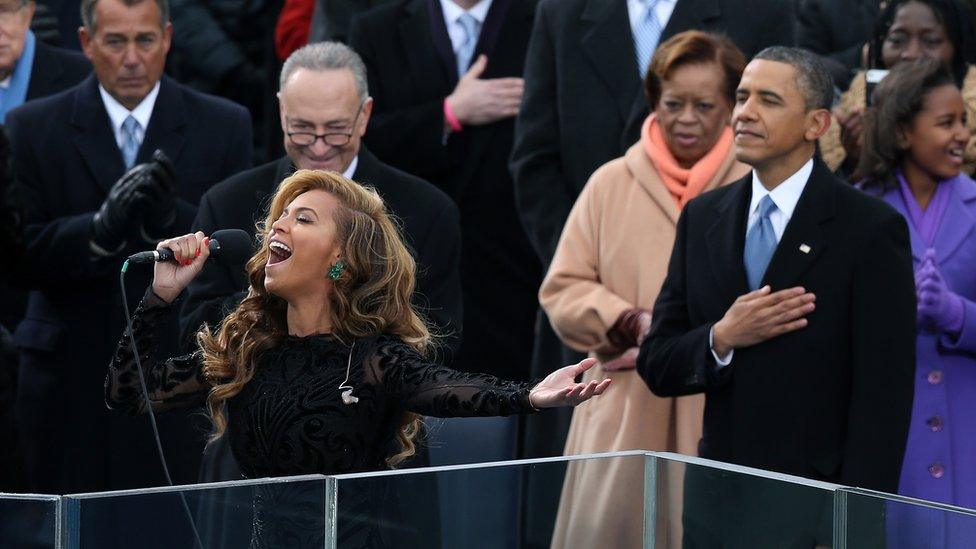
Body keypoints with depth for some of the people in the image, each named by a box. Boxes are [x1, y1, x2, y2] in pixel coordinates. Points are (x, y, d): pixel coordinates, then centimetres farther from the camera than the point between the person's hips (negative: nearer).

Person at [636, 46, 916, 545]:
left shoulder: (872, 229, -7)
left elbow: (884, 396, -10)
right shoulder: (702, 218, 8)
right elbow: (657, 366, 8)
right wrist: (721, 339, -12)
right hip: (715, 501, 4)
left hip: (815, 508, -4)